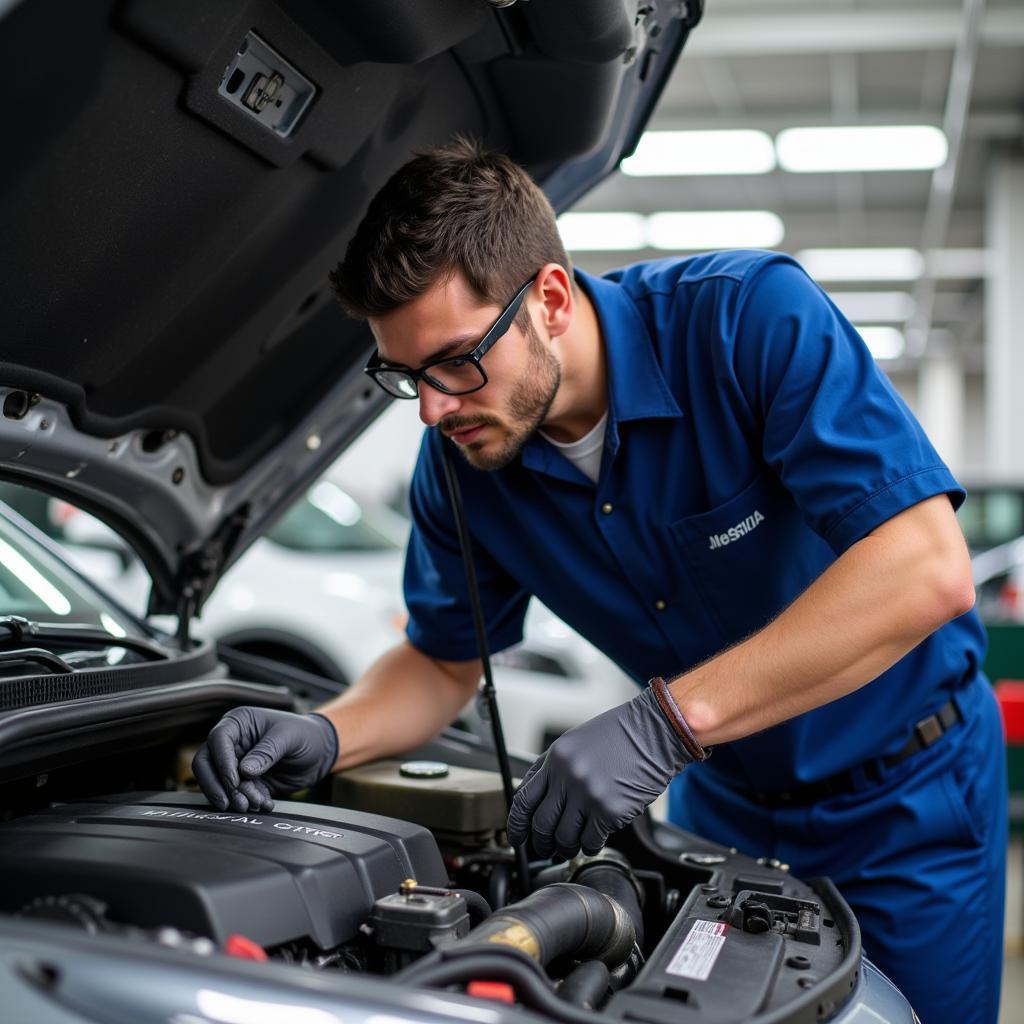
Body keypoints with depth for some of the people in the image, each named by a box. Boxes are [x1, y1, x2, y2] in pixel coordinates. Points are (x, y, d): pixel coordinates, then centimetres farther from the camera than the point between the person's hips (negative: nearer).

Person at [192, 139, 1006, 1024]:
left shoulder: (752, 315, -28)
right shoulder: (460, 457, -12)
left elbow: (928, 570, -36)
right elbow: (444, 660, 2)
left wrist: (663, 725, -40)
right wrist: (326, 737, -20)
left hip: (906, 793, -3)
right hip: (722, 800, 4)